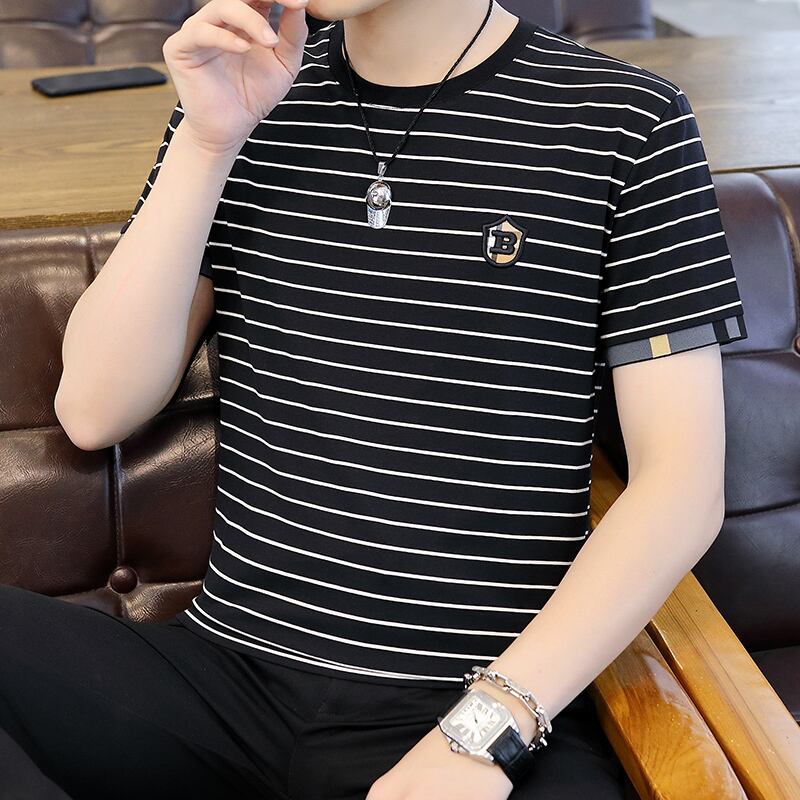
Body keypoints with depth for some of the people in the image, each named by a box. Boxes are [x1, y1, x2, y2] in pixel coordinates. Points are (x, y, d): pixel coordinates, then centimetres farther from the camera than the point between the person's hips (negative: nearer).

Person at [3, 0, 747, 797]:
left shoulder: (626, 124, -1)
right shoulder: (240, 96, 9)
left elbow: (684, 486, -5)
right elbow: (95, 412, 2)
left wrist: (484, 731, -15)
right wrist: (209, 141, -7)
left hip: (496, 714, -3)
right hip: (226, 679, 4)